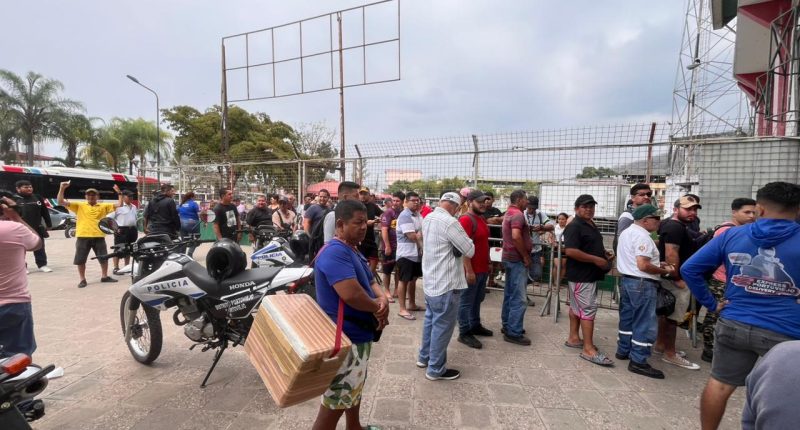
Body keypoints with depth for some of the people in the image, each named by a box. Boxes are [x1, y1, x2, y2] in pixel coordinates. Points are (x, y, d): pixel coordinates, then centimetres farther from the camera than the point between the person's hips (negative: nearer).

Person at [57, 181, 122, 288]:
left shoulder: (104, 206, 10)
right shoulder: (79, 205, 8)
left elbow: (119, 205, 6)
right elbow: (61, 202, 2)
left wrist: (119, 193, -4)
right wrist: (62, 189, -10)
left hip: (98, 236, 1)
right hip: (82, 236, -1)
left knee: (104, 257, 9)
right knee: (80, 259, 5)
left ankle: (104, 276, 25)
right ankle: (83, 280, 18)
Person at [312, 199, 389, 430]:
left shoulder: (352, 250, 9)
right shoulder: (335, 252, -25)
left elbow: (370, 282, 13)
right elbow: (351, 294, -36)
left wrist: (382, 299, -10)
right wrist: (378, 308, -16)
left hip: (356, 333, 11)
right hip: (344, 337, -11)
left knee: (355, 386, 29)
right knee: (335, 401, 2)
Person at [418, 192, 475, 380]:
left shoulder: (428, 218, 6)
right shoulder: (449, 222, -22)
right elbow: (470, 251, -15)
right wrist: (465, 244, 4)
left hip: (430, 281, 9)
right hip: (446, 284, -9)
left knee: (431, 321, 22)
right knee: (442, 327, 4)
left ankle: (424, 357, 36)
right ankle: (435, 369, 17)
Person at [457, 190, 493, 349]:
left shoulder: (482, 218, 12)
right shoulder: (466, 219, -18)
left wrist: (488, 262, 19)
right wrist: (469, 270, -23)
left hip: (483, 268, 9)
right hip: (472, 270, -9)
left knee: (477, 299, 20)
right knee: (466, 301, 2)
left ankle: (475, 326, 35)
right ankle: (464, 333, 13)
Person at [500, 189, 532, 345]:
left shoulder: (509, 213, 16)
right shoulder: (518, 214, -16)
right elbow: (516, 236, -31)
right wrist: (526, 256, -21)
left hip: (509, 257, 11)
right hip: (517, 259, -11)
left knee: (510, 294, 15)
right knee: (519, 298, -6)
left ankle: (507, 325, 24)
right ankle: (513, 333, -1)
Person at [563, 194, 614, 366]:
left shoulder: (592, 225, 15)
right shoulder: (574, 227, -16)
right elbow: (570, 251, -26)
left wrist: (604, 253, 10)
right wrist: (596, 259, -21)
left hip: (589, 274, 10)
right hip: (581, 275, -10)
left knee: (576, 306, 16)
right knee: (589, 309, -8)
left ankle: (573, 338, 26)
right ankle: (589, 349, -3)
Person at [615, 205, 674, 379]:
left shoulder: (627, 232, 14)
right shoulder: (642, 236, -19)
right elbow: (643, 266, -25)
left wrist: (656, 263, 16)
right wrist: (664, 271, -11)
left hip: (627, 279, 10)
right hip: (642, 283, -10)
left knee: (628, 318, 18)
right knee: (645, 324, -3)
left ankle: (623, 350, 28)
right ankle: (638, 361, 3)